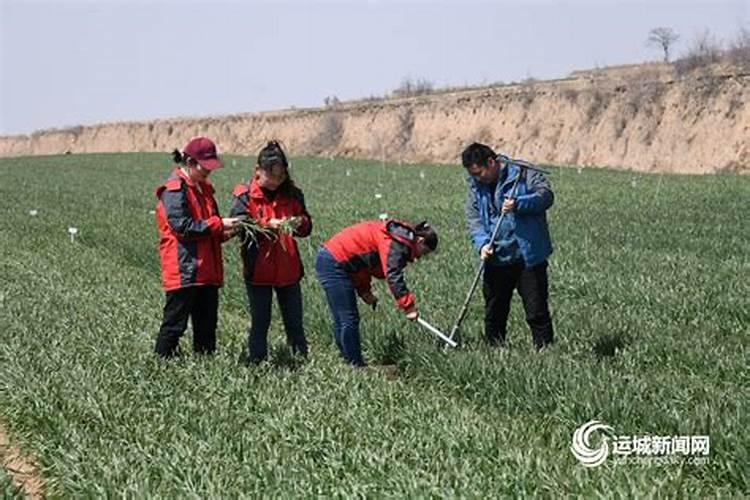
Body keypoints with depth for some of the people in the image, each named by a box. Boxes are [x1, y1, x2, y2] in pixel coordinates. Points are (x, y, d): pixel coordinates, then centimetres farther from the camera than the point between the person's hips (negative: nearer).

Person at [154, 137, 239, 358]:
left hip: (207, 271, 9)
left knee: (207, 322, 11)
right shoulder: (175, 189, -10)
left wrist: (225, 231, 2)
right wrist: (219, 224, -17)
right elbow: (182, 226, -19)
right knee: (175, 322, -4)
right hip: (183, 271, -9)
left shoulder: (203, 188, 18)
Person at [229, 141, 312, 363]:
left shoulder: (292, 194, 6)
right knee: (259, 322, 7)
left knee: (294, 320, 9)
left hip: (288, 270, 3)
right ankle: (257, 362, 15)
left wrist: (300, 223, -14)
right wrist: (267, 225, -28)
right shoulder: (245, 195, -5)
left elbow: (307, 228, 9)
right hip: (258, 269, -3)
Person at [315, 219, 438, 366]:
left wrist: (364, 291, 13)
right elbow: (393, 276, -26)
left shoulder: (398, 236, 14)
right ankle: (356, 366, -5)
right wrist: (408, 306, -25)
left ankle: (348, 360, 21)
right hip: (333, 264, -11)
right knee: (349, 320, -8)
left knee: (342, 321, 14)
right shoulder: (395, 243, -16)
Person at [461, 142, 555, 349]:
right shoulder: (476, 187, 7)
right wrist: (482, 243, -14)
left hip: (528, 256, -5)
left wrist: (519, 204, -29)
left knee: (537, 312, -1)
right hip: (496, 259, 5)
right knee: (493, 313, 12)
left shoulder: (523, 174, -8)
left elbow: (546, 195, -15)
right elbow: (473, 219, 3)